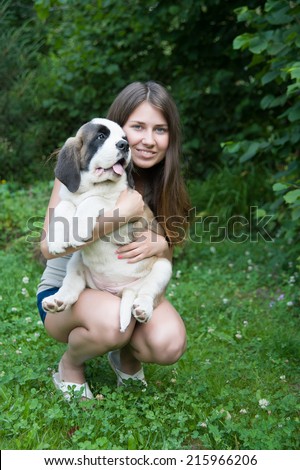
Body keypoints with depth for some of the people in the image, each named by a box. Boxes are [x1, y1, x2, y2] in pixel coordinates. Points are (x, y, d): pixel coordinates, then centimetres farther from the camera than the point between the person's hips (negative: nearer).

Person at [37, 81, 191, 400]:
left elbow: (167, 254, 5)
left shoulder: (160, 182, -3)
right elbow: (49, 247, -26)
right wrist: (120, 214, -33)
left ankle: (127, 356, 10)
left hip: (128, 290, 4)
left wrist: (160, 246, -20)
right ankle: (70, 365, -2)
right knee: (112, 321, -37)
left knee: (169, 344, -27)